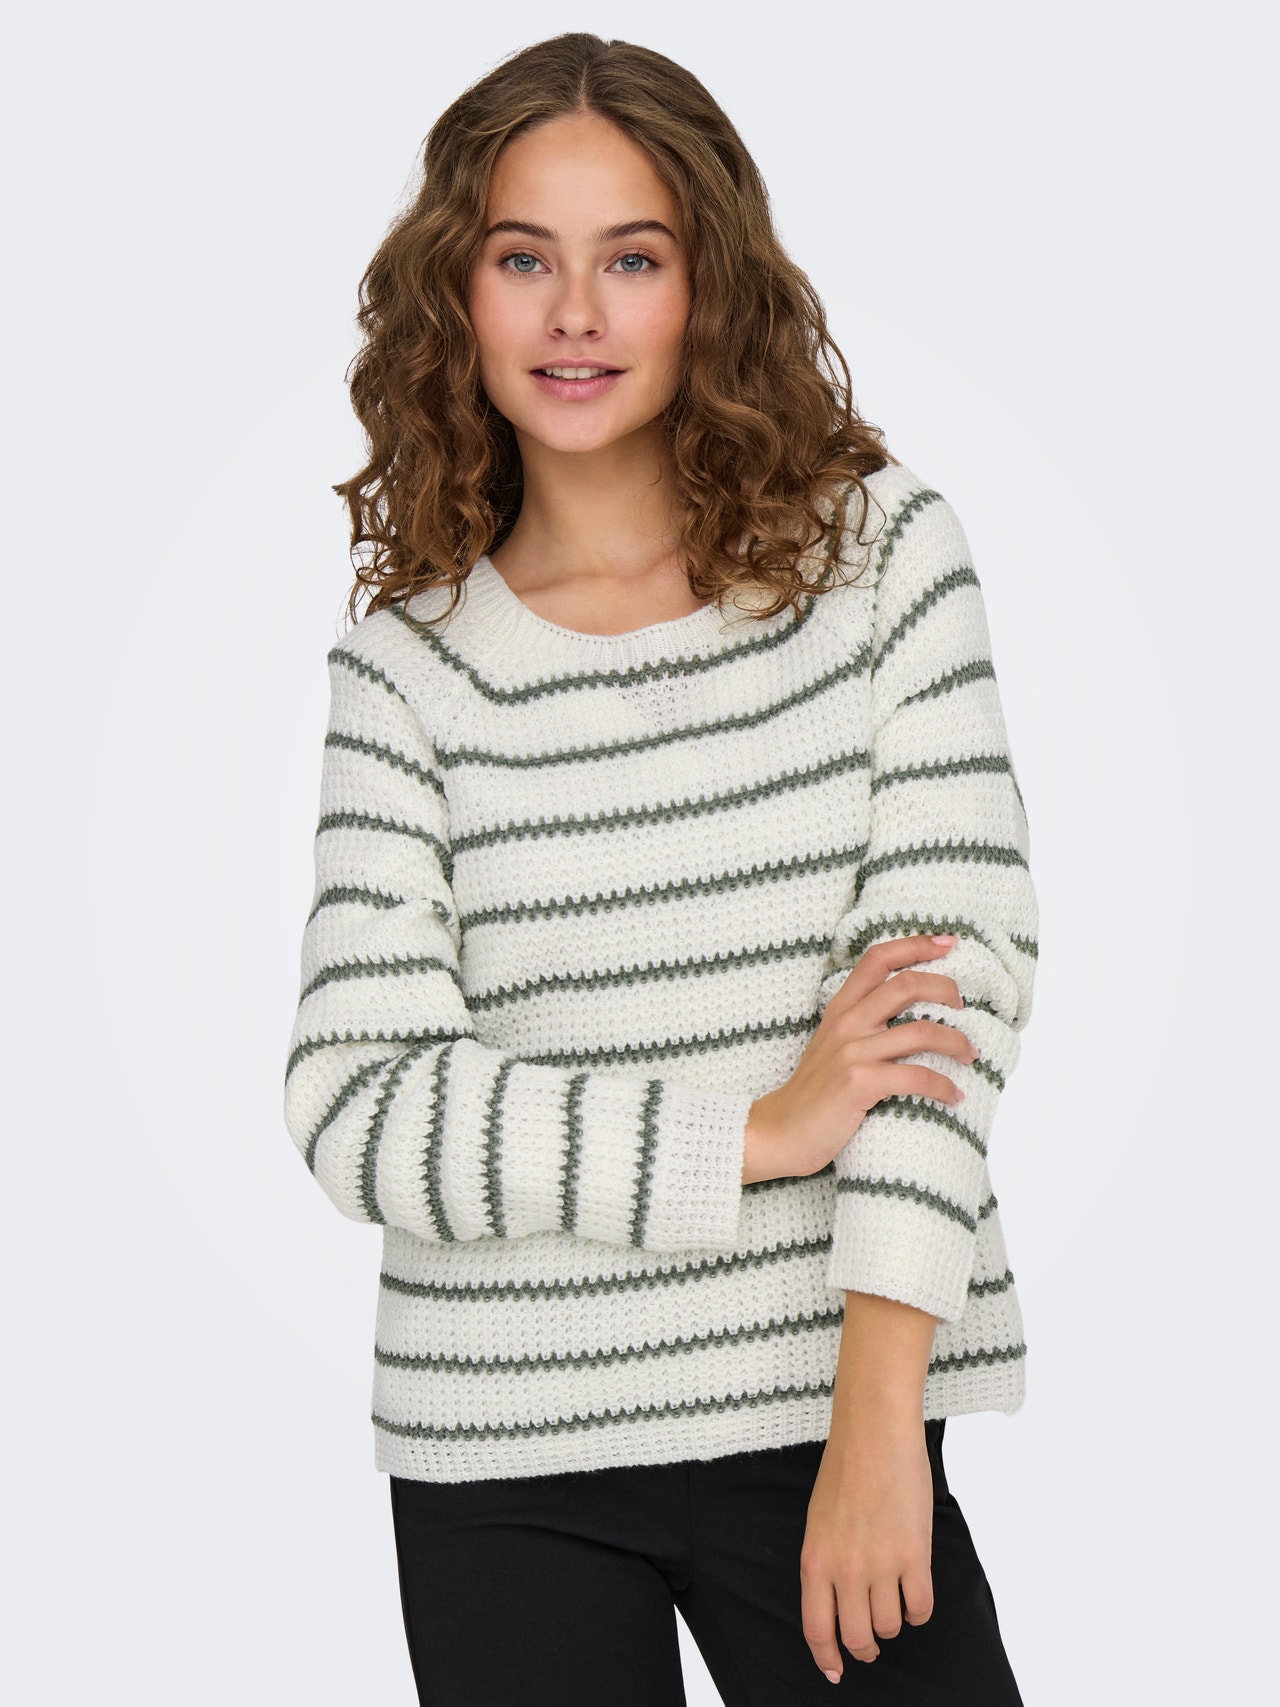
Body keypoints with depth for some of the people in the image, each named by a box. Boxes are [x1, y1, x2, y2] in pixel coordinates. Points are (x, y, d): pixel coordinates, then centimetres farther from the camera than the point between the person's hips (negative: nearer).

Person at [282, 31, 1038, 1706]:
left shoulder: (884, 551, 0)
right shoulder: (410, 651, 1)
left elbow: (959, 969, -8)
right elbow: (356, 1101, -5)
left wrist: (881, 1418, -15)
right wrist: (754, 1130, -12)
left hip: (821, 1413, 0)